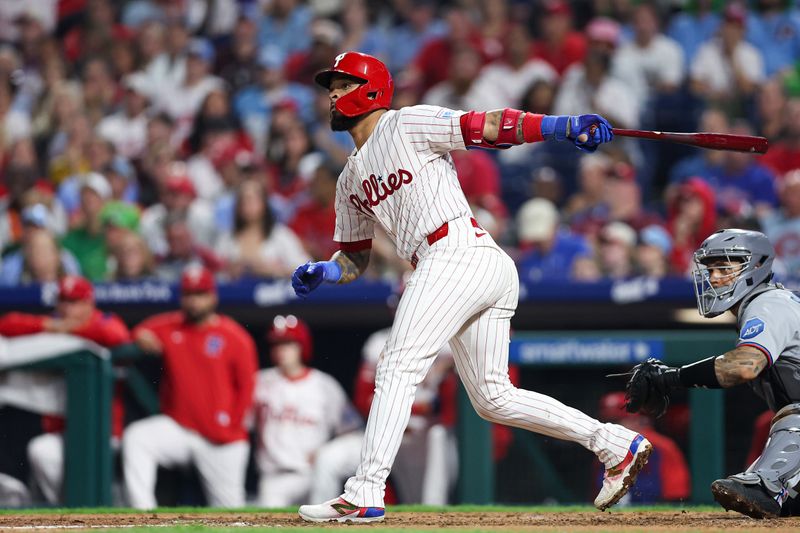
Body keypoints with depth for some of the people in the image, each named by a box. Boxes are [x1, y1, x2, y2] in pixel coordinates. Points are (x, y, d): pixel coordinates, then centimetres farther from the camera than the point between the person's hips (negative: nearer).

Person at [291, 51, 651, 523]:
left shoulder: (407, 125, 2)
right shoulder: (351, 181, 27)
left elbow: (491, 127, -8)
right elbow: (355, 259, 29)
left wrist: (567, 125, -20)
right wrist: (320, 273, 5)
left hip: (459, 255, -9)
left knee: (398, 369, -13)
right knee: (493, 398, 7)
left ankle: (365, 493, -18)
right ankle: (615, 444, 10)